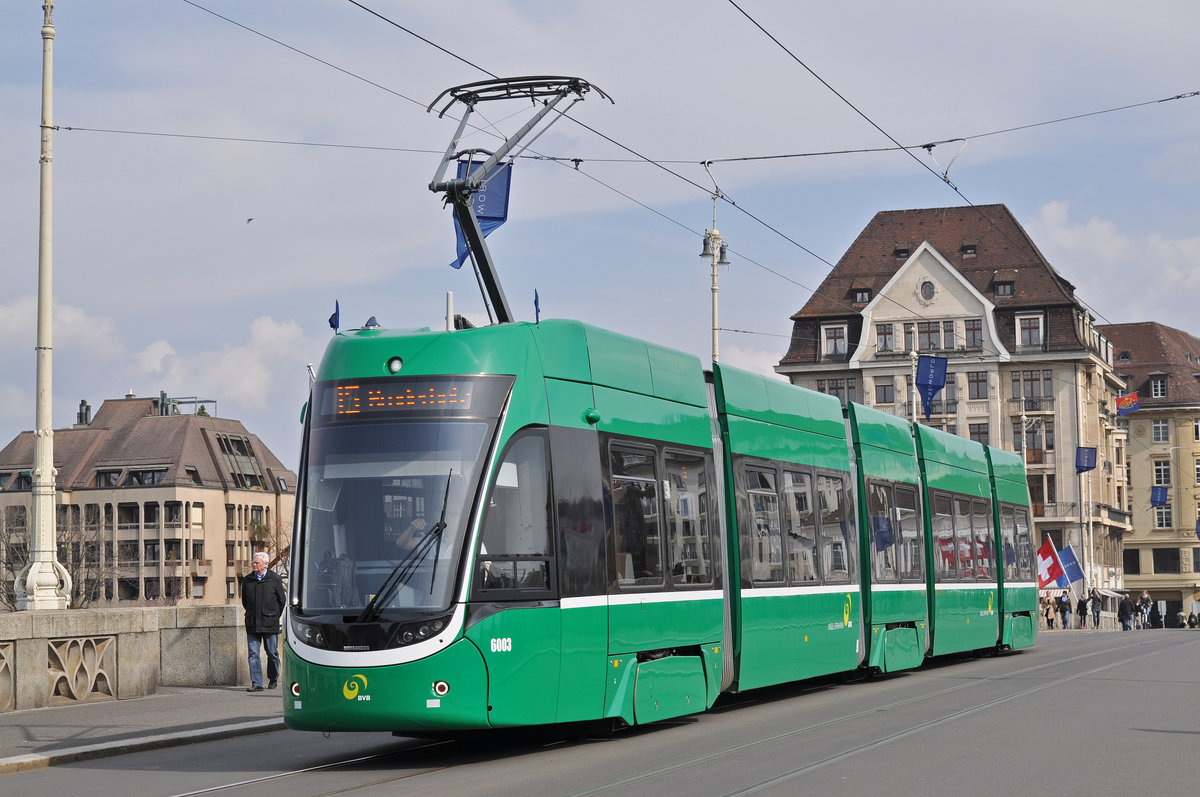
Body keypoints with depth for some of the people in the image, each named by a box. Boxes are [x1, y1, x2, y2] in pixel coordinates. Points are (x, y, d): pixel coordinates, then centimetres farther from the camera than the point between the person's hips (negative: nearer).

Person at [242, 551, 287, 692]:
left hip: (270, 623, -2)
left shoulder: (274, 579, -1)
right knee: (253, 654, -4)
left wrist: (275, 616, 5)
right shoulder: (247, 580, 8)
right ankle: (256, 683, -4)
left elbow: (282, 600, 5)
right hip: (252, 624, 2)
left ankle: (273, 679, 24)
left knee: (272, 653, 5)